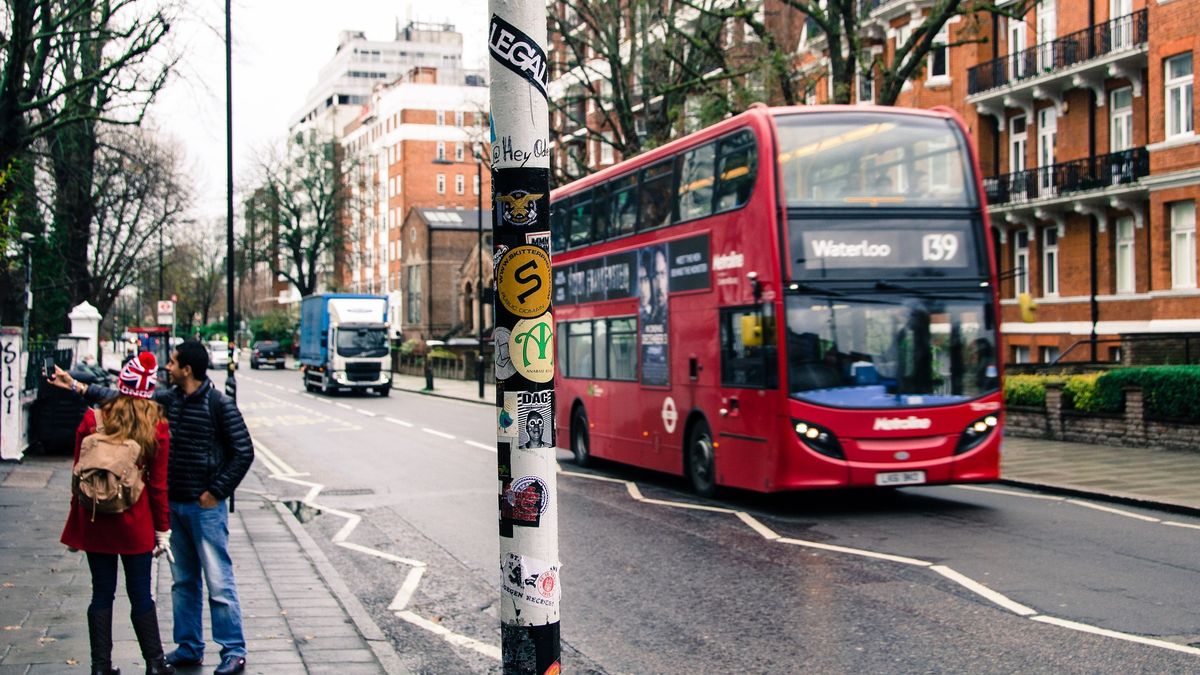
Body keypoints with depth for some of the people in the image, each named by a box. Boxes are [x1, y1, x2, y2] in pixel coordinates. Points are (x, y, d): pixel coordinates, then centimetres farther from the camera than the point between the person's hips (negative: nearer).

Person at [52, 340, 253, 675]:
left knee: (219, 582, -4)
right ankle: (189, 647, 24)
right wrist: (77, 386, 15)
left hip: (205, 507, -7)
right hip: (174, 504, 7)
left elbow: (243, 452, -11)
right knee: (183, 581, 14)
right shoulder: (168, 400, 7)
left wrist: (217, 491, -12)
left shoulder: (219, 404, -12)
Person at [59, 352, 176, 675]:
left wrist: (77, 522, 8)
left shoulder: (92, 421, -4)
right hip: (135, 523, -1)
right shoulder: (155, 427, -7)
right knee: (141, 595, 9)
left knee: (102, 594, 10)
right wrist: (162, 529, 4)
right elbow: (159, 485, -3)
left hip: (95, 522, 1)